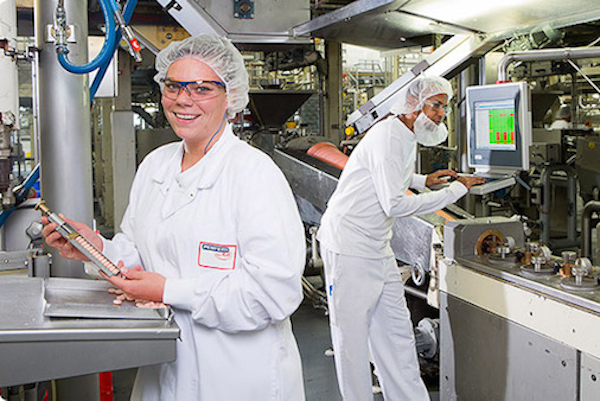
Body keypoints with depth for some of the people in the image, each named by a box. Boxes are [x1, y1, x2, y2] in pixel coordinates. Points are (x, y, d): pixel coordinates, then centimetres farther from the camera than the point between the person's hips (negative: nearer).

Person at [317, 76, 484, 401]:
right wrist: (455, 190, -20)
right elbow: (395, 204, -26)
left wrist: (423, 180, 18)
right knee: (352, 336, 0)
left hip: (378, 249, 10)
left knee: (396, 334, 11)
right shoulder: (388, 136, -18)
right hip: (348, 247, -10)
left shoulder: (407, 138, 13)